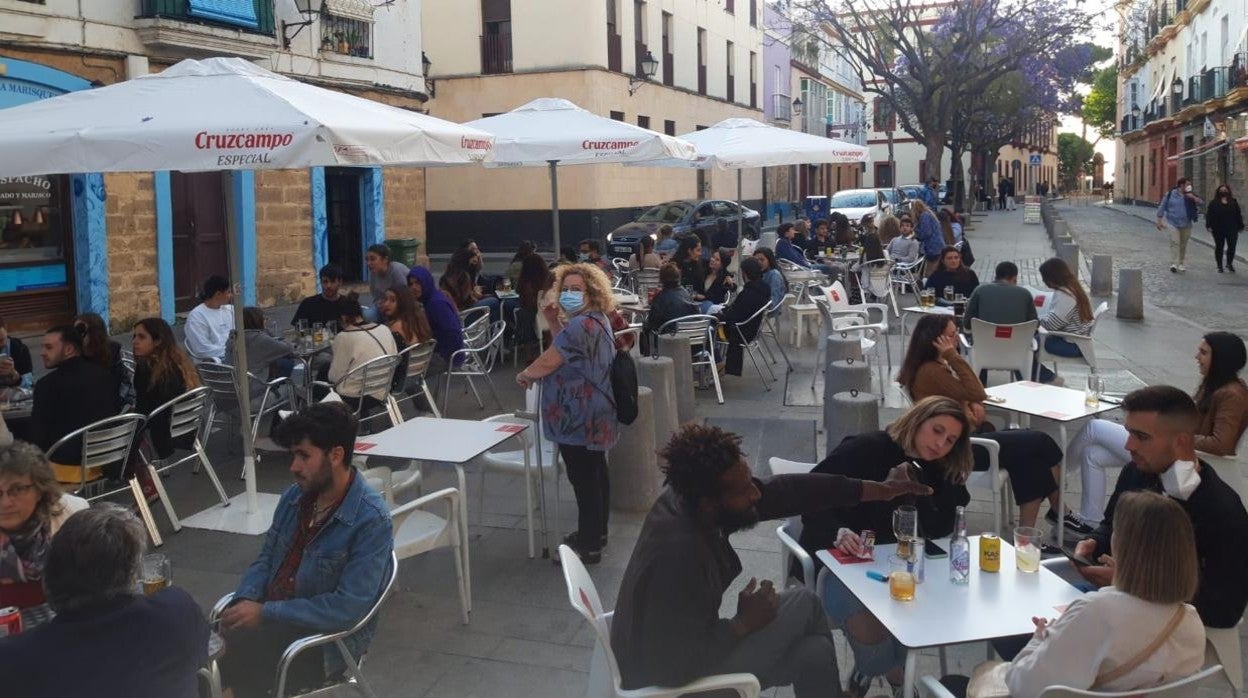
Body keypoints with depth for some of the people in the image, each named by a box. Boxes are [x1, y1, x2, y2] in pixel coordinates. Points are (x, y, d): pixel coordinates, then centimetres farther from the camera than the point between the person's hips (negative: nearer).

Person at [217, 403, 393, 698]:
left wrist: (266, 613, -21)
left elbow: (348, 607, -23)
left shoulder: (371, 520, -19)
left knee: (239, 671, -27)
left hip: (325, 639, -6)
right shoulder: (294, 497, 4)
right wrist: (246, 601, -7)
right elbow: (265, 560, 14)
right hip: (274, 619, 6)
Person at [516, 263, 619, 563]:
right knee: (595, 472, 19)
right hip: (594, 414, 11)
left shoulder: (580, 325, -22)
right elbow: (566, 348, 18)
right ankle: (596, 532, 33)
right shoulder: (597, 320, 13)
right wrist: (553, 322, 5)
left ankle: (589, 546, 3)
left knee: (583, 479, -4)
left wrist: (524, 375, -2)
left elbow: (548, 361, -21)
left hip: (579, 417, -11)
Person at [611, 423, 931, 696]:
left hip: (674, 647, 7)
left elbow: (783, 491, -6)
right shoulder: (678, 554, -36)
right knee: (804, 606, -2)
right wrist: (743, 624, -19)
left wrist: (878, 490, -2)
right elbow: (679, 665, -32)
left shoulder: (689, 498, -12)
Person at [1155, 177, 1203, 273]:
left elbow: (1199, 203, -1)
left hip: (1186, 224, 4)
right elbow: (1162, 207, 3)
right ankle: (1174, 264, -23)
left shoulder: (1190, 196, 8)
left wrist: (1193, 198, -19)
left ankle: (1180, 264, 20)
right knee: (1175, 242, -17)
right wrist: (1159, 221, -1)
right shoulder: (1170, 195, 0)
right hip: (1173, 223, -4)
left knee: (1183, 244, 9)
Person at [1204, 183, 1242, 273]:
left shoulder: (1234, 202, 8)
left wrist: (1240, 226, 7)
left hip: (1232, 229, 1)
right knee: (1219, 247, 6)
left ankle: (1229, 263, 19)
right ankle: (1219, 266, 15)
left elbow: (1238, 215, 10)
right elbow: (1209, 215, -3)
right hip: (1218, 230, -1)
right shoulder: (1213, 203, 1)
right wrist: (1209, 226, -12)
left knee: (1232, 247, -1)